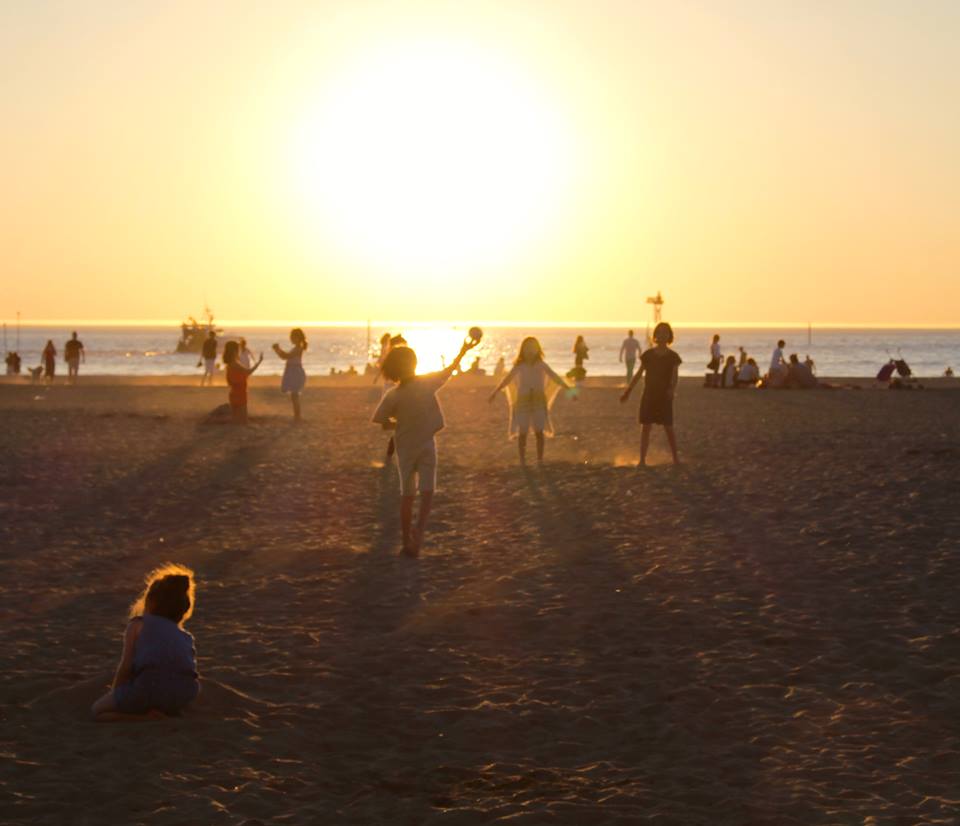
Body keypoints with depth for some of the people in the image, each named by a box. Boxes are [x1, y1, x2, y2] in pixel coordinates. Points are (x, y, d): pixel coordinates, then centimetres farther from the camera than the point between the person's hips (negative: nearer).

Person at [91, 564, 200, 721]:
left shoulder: (137, 624, 17)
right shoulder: (184, 635, 30)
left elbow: (125, 667, 7)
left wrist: (114, 695, 22)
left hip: (151, 686, -5)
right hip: (184, 696, 5)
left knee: (97, 710, 18)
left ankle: (148, 716, -6)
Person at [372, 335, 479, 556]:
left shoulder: (393, 395, -14)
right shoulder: (427, 383, -12)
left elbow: (380, 421, -13)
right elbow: (449, 370, 2)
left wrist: (398, 424, 4)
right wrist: (464, 351, 14)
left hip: (405, 448, 1)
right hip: (427, 444, -1)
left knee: (407, 496, 11)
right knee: (427, 491, 1)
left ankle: (407, 541, 13)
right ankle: (419, 529, -23)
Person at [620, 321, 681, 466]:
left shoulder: (673, 357, -2)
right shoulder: (648, 354, 4)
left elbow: (674, 377, -10)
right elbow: (639, 374, 10)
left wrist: (672, 389, -31)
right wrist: (628, 391, 8)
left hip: (664, 397, -2)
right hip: (648, 396, 2)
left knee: (669, 428, -1)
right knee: (645, 427, 0)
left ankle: (675, 457, 13)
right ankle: (642, 459, 3)